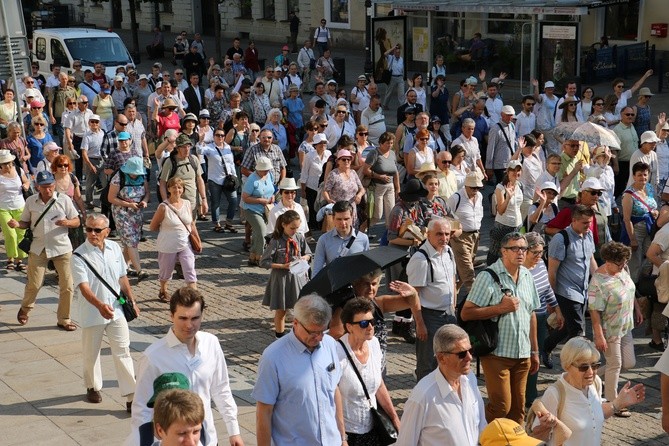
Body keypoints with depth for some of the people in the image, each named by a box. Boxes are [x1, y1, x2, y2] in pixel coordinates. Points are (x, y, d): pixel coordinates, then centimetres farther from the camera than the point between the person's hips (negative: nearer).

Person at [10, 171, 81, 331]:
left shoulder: (64, 199, -4)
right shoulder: (31, 201, 1)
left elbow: (77, 222, 0)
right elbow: (26, 222, 10)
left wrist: (67, 222, -23)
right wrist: (16, 224, -12)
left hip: (62, 248, 0)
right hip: (38, 249, 1)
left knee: (67, 286, 0)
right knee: (34, 284, 5)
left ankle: (64, 320, 15)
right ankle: (25, 309, 35)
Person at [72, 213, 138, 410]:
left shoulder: (114, 248, 0)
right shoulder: (80, 255, -15)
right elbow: (83, 286, -25)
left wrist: (132, 300, 13)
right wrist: (100, 305, -40)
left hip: (116, 310, 3)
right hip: (92, 313, -2)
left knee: (123, 352, -1)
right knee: (91, 353, 14)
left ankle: (131, 397, 0)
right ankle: (93, 387, 39)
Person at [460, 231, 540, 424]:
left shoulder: (527, 276, 11)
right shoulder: (488, 277, -10)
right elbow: (466, 313, -15)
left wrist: (534, 351, 18)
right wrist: (501, 308, -19)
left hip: (522, 355, 6)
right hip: (497, 354, -6)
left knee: (518, 407, 10)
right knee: (501, 406, -6)